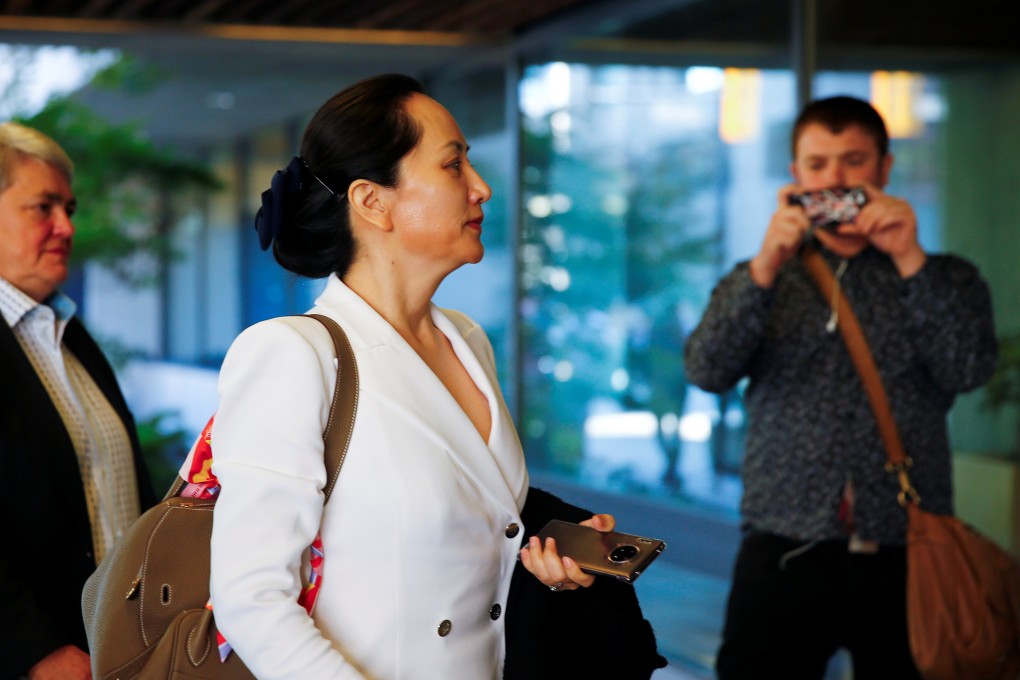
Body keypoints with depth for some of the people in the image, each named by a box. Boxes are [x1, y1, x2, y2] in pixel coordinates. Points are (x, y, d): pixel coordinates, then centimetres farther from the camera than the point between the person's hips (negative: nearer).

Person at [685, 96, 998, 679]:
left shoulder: (944, 281, 11)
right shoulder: (757, 282, 13)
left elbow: (969, 370, -6)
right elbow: (708, 371, -4)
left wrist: (910, 261, -12)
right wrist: (767, 268, -16)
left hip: (905, 562, 0)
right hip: (785, 557, 0)